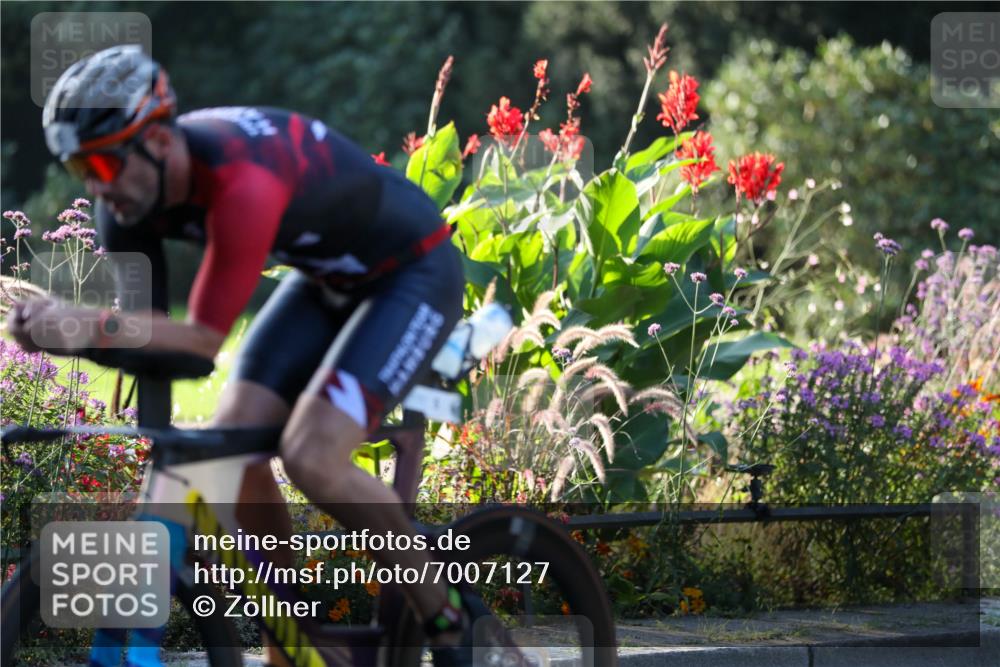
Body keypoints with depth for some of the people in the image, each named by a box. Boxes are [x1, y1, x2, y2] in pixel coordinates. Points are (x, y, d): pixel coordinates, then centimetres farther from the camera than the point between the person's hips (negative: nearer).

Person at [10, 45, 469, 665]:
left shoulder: (243, 182, -38)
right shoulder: (135, 180, -13)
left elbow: (207, 336, -37)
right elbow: (139, 321, -10)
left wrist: (91, 324, -51)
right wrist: (55, 324, -30)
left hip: (414, 272, -8)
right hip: (325, 277, 8)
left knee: (312, 457, -23)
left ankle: (446, 615, -3)